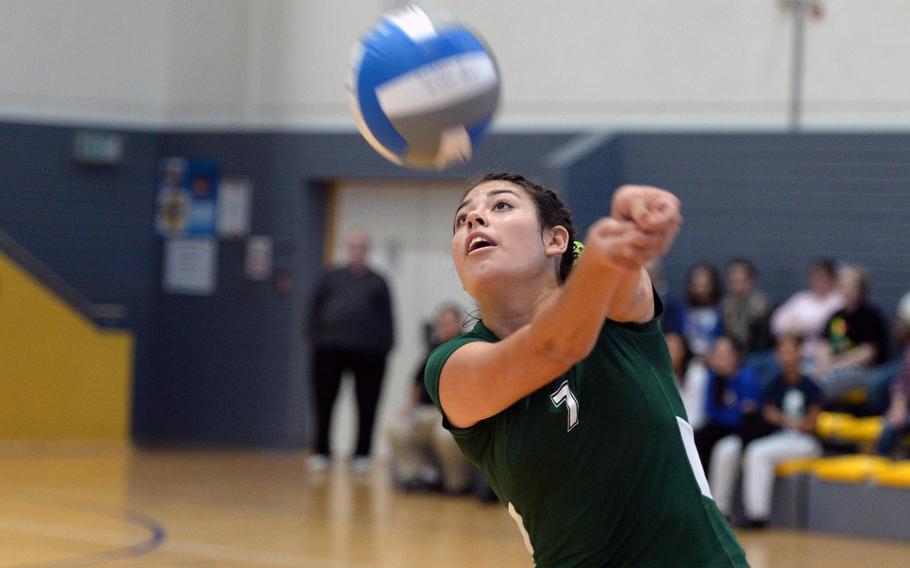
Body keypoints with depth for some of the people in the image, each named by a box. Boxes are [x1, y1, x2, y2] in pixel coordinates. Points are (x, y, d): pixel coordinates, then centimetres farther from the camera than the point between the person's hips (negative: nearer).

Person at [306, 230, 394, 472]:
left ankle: (362, 455, 8)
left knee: (367, 407, 1)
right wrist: (314, 336, 1)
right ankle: (321, 453, 7)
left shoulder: (377, 283, 12)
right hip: (331, 350, 0)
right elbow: (315, 309, 12)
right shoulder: (332, 278, 13)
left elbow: (387, 318, 9)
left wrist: (385, 346, 0)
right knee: (324, 403, 0)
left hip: (368, 353, 0)